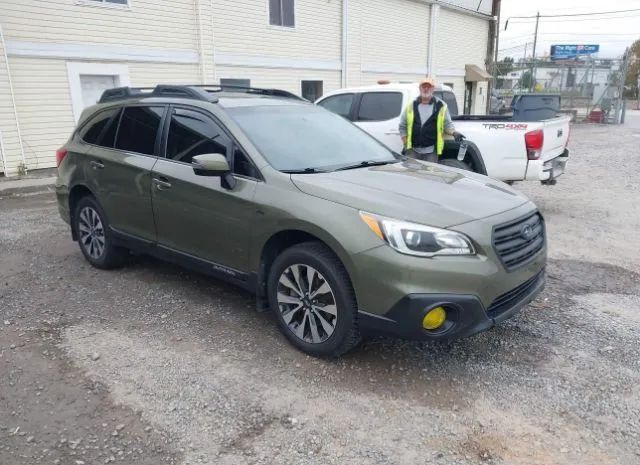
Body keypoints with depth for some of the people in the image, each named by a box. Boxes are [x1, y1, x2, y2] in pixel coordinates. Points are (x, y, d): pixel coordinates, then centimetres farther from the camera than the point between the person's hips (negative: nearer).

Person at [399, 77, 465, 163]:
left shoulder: (441, 106, 4)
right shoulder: (411, 106, 7)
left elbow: (448, 123, 9)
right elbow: (402, 126, 10)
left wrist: (454, 133, -12)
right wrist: (406, 144, 2)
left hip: (431, 151, -1)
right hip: (413, 150, 1)